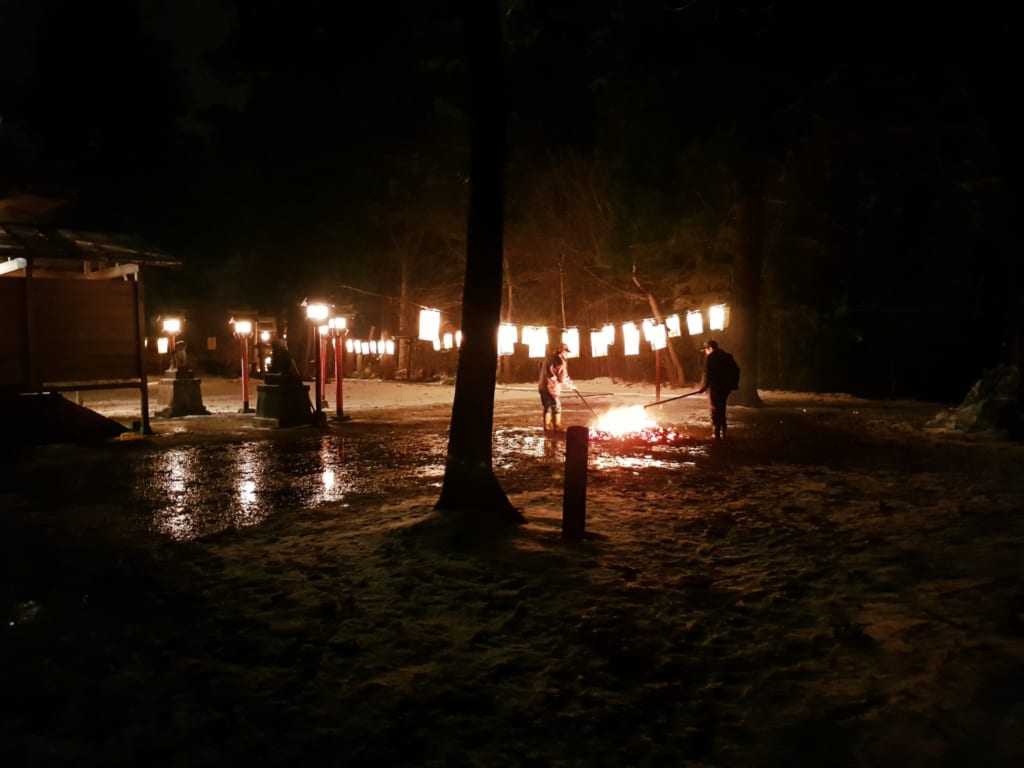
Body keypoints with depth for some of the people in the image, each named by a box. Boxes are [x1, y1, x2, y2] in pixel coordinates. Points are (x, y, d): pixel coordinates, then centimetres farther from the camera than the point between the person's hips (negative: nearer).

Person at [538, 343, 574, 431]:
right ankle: (557, 427, 5)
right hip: (552, 388, -8)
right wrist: (571, 385, 2)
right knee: (557, 407, 2)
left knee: (548, 407, 17)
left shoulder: (548, 358, 14)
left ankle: (547, 426, 21)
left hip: (543, 387, 8)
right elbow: (563, 377, -14)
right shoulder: (560, 360, -13)